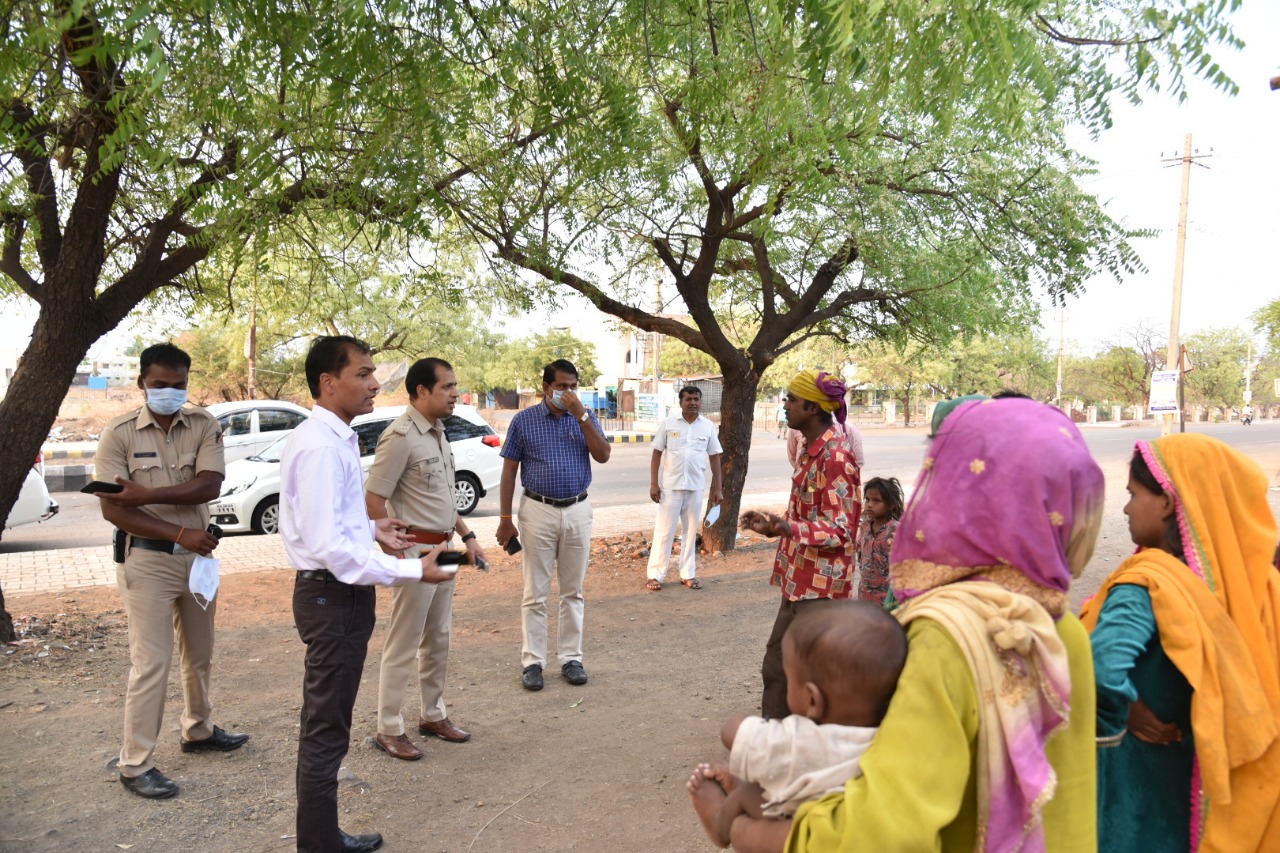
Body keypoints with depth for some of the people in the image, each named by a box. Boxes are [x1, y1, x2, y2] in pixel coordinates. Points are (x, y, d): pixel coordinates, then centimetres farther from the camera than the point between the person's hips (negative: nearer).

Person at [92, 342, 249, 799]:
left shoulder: (203, 425, -2)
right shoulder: (119, 434, -9)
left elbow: (208, 486, -15)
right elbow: (113, 510, -14)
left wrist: (146, 494, -24)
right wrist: (180, 533, -20)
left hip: (198, 555, 4)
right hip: (148, 561, -4)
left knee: (199, 655, 19)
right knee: (151, 664, -2)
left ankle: (198, 731, 38)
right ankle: (135, 764, 11)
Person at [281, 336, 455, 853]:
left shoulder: (332, 438, 8)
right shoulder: (322, 446, -23)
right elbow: (328, 545, -28)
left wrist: (371, 529, 10)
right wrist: (410, 571, -26)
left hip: (338, 593, 11)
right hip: (333, 597, -11)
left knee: (327, 725, 21)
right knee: (326, 731, 3)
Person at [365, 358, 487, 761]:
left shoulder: (438, 433, 10)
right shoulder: (401, 436, -17)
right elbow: (373, 501, -19)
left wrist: (467, 537, 14)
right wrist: (400, 551, -18)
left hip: (443, 549, 9)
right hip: (415, 551, -9)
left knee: (438, 641, 17)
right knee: (403, 646, 2)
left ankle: (433, 715, 31)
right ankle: (389, 730, 15)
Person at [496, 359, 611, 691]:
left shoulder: (585, 418, 6)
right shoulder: (523, 420, -1)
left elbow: (603, 456, -8)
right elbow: (509, 471, 1)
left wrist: (581, 416, -15)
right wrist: (505, 519, -3)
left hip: (578, 511, 2)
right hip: (539, 511, -2)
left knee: (573, 592, 10)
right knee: (535, 593, 3)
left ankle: (571, 658, 19)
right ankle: (533, 662, 12)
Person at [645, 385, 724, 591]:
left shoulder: (708, 426, 2)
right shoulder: (668, 424, -3)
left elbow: (714, 457, 6)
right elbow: (657, 453, 0)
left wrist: (718, 488, 4)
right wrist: (653, 483, -7)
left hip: (695, 487, 2)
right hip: (670, 486, -2)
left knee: (690, 531, 11)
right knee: (664, 531, 1)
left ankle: (688, 574, 21)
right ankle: (655, 575, 7)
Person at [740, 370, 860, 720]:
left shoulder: (834, 457, -19)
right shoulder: (814, 451, 12)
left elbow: (839, 529, -23)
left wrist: (790, 529, -36)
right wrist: (772, 524, 19)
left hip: (819, 586, -10)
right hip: (799, 582, 10)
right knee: (776, 667, 18)